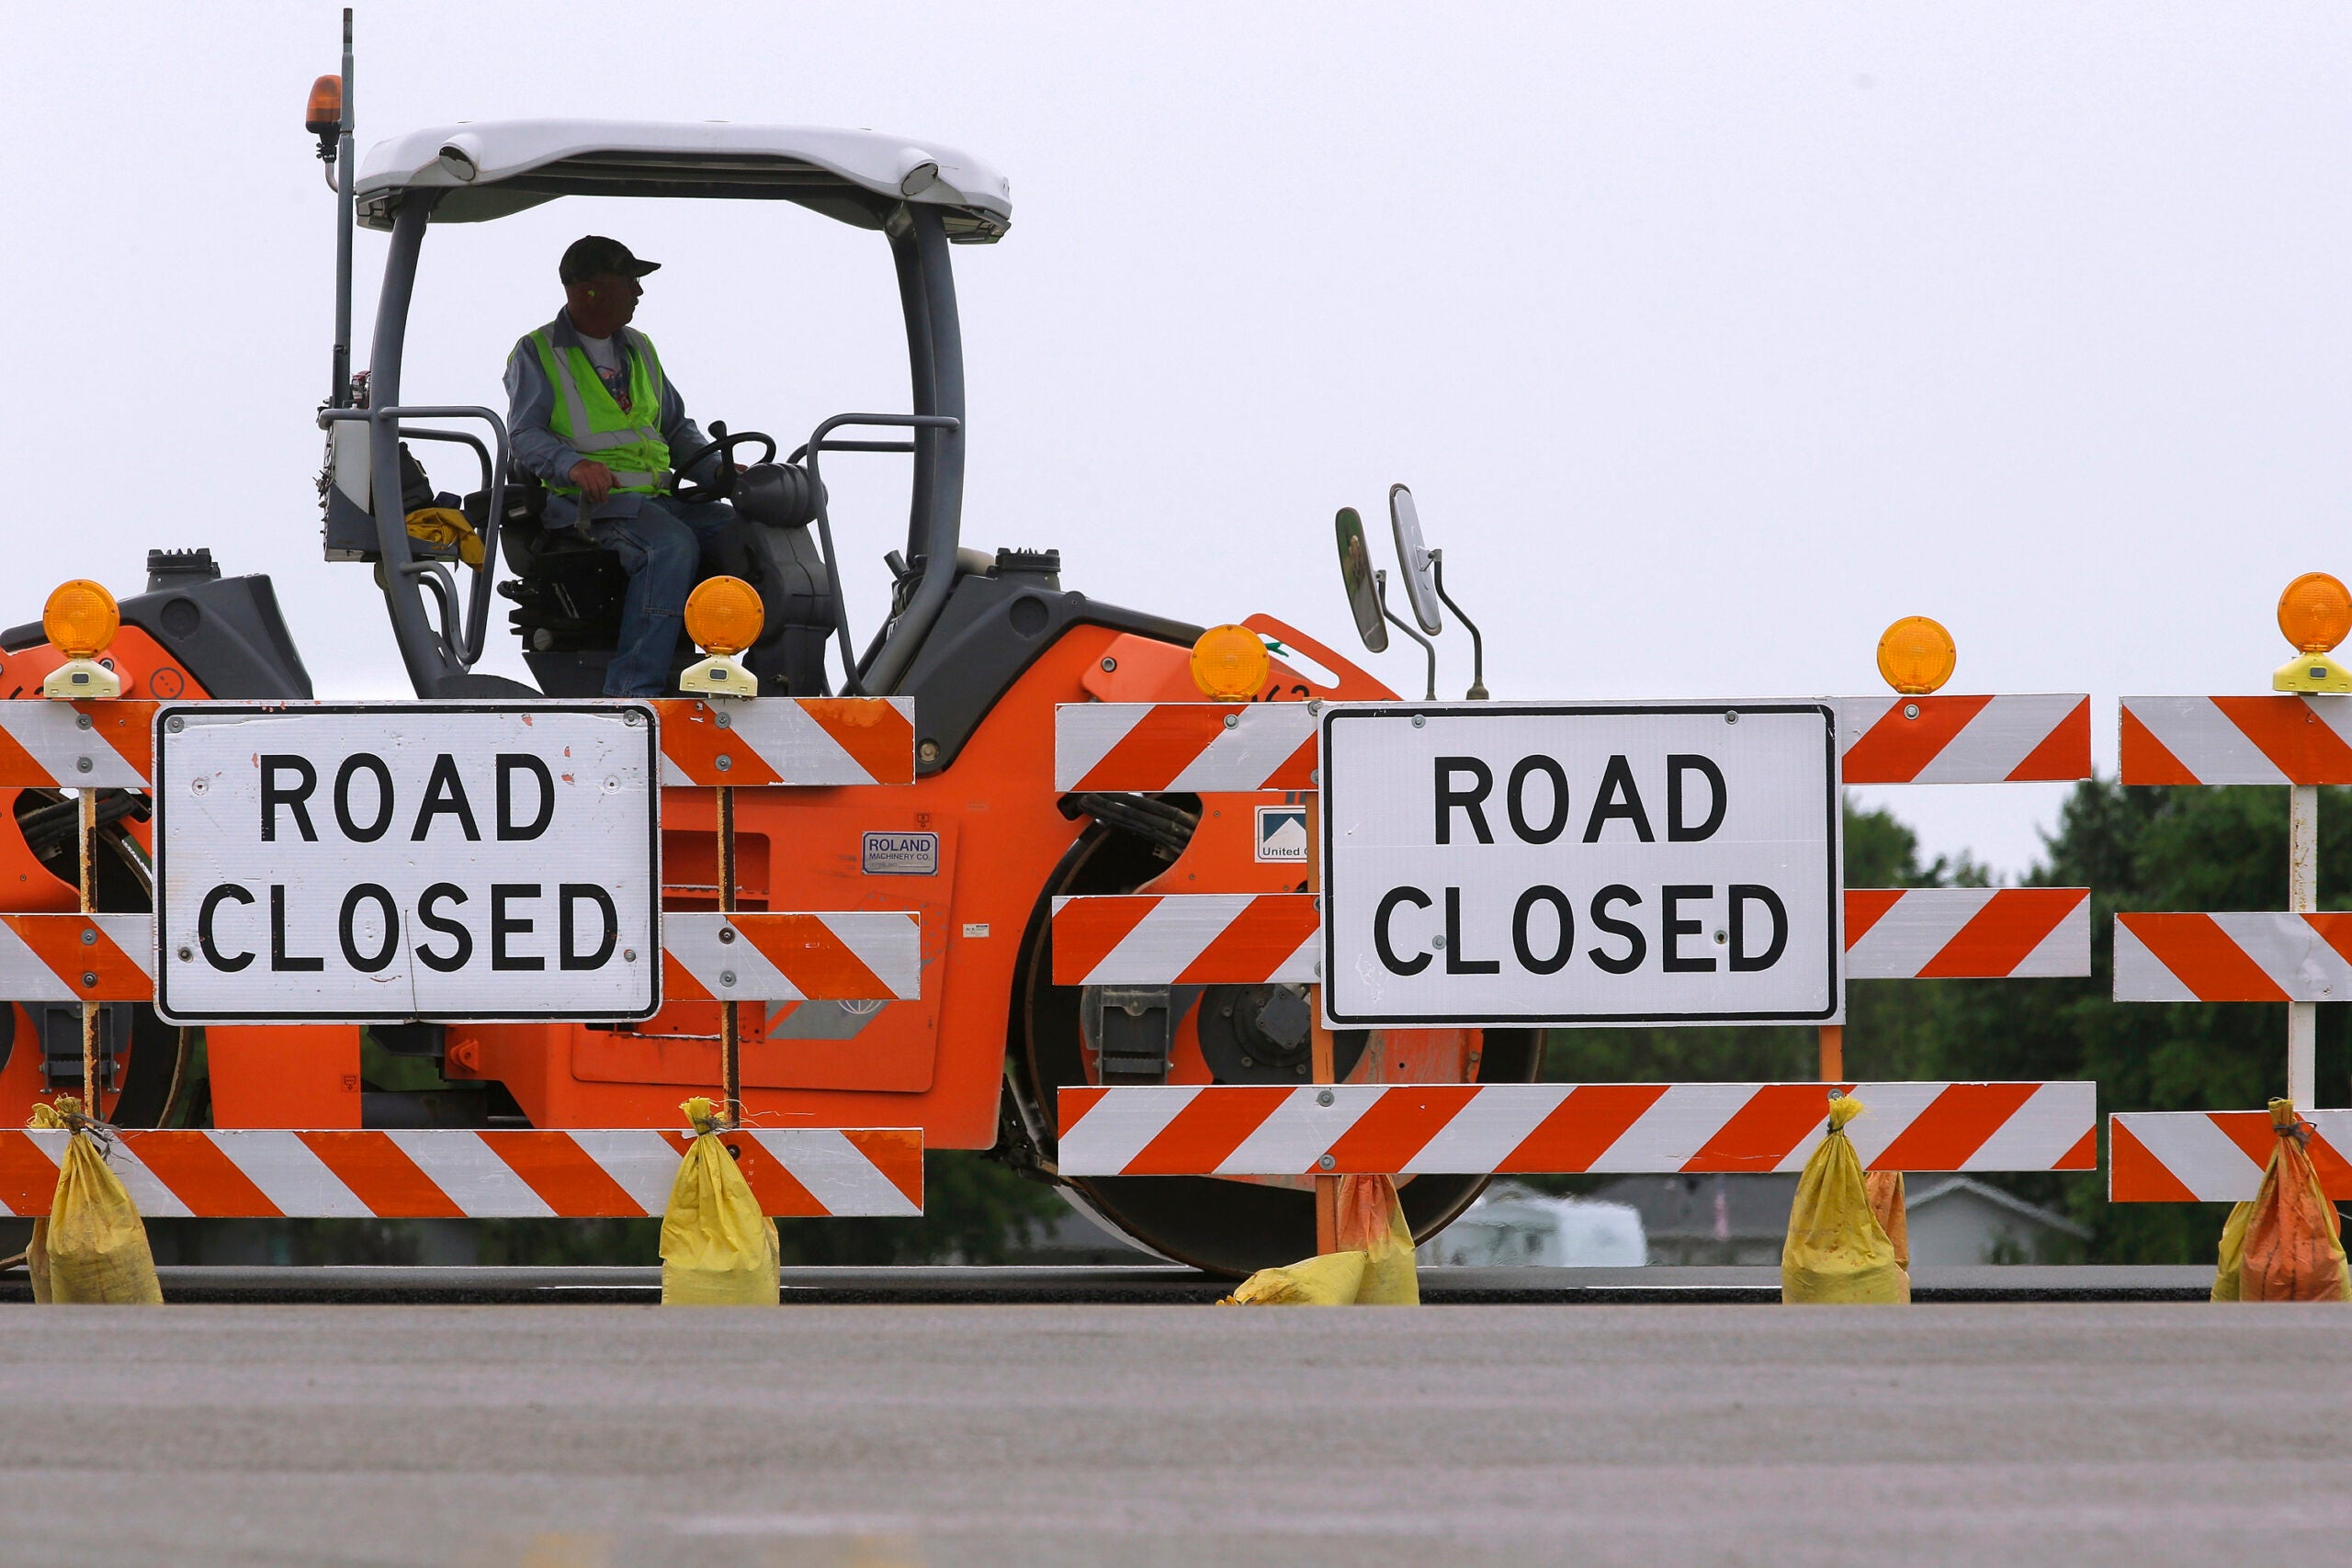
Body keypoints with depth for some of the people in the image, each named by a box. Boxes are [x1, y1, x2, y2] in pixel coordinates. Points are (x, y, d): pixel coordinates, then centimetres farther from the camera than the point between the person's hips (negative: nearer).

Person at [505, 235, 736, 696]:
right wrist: (573, 464, -26)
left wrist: (717, 470, 10)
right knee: (672, 544, -35)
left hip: (656, 498, 7)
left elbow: (677, 428, 30)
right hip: (587, 502, -7)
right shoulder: (536, 354, 6)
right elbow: (524, 434, -5)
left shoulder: (639, 349, 26)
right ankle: (633, 687, -38)